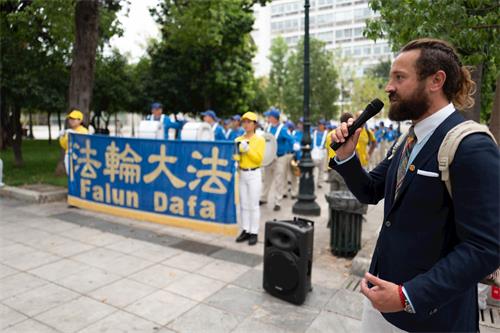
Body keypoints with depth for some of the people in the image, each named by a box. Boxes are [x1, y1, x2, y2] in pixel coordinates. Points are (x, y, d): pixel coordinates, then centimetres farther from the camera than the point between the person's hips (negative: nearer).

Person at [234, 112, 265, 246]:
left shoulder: (259, 140, -5)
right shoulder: (238, 140, 9)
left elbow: (259, 159, -11)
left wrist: (248, 149, -19)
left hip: (254, 174, -5)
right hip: (242, 174, 5)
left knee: (253, 205, -2)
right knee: (243, 204, 9)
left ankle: (254, 233, 6)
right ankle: (245, 230, 19)